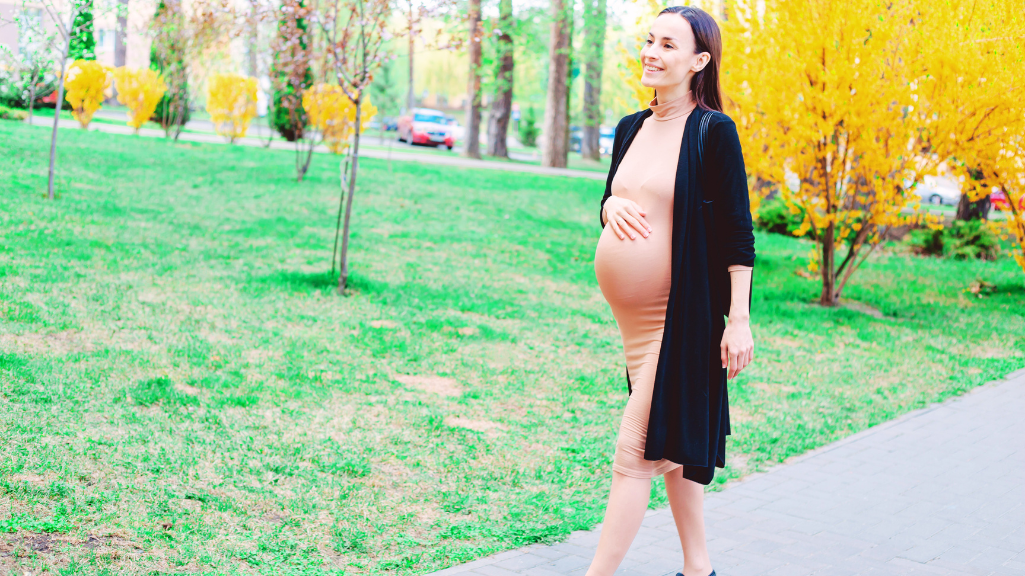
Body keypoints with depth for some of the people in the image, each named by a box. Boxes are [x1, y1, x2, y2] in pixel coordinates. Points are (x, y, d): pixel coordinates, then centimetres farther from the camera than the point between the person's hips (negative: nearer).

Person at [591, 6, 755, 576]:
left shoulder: (713, 131, -10)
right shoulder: (630, 130, 10)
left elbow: (739, 233, -11)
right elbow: (609, 202, 19)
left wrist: (739, 318, -15)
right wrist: (612, 207, -5)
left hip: (679, 315, -8)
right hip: (632, 315, 8)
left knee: (634, 454, -9)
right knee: (670, 450, 16)